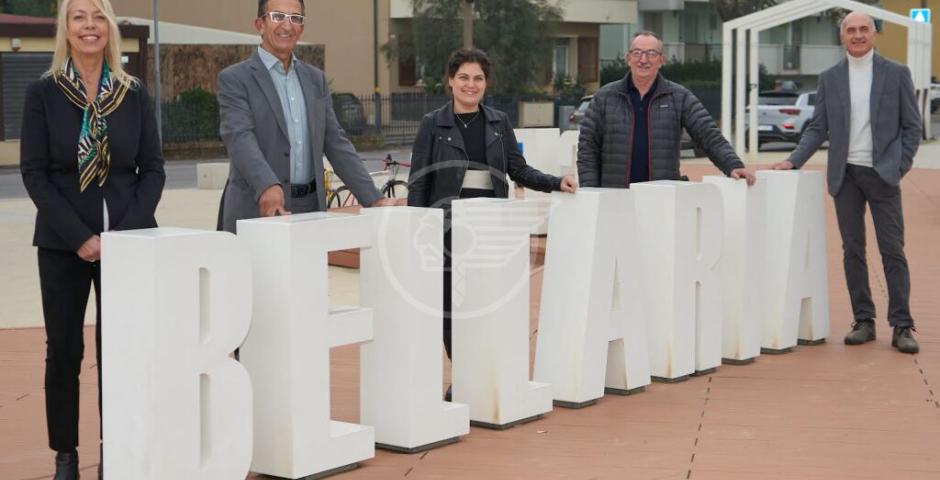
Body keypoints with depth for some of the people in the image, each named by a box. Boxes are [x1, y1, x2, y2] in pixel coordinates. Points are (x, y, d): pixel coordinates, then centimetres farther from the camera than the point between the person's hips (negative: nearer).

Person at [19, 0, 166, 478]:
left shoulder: (134, 94, 5)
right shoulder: (42, 93, 1)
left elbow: (153, 168, 5)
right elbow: (33, 172, -3)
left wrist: (128, 231, -8)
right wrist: (80, 236, -11)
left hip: (126, 238, 1)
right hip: (62, 242, -1)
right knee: (63, 348, 4)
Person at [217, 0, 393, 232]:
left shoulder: (315, 78, 16)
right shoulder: (234, 79, -2)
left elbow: (335, 142, 13)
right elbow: (239, 139, -16)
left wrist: (373, 199, 3)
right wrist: (267, 186, -34)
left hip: (310, 210, 5)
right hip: (257, 212, -4)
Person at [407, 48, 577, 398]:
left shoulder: (499, 122, 11)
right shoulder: (433, 124, 3)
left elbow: (518, 170, 12)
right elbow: (418, 182, 1)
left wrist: (556, 183, -2)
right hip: (449, 224, -2)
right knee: (451, 300, -2)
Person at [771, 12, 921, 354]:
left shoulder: (896, 74, 2)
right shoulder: (829, 79, 7)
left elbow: (912, 126, 4)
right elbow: (818, 128, 8)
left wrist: (900, 167, -6)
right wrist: (794, 161, -4)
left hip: (883, 174, -2)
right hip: (845, 175, 2)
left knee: (892, 250, -2)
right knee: (853, 250, 4)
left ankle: (901, 326, 2)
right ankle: (863, 322, 12)